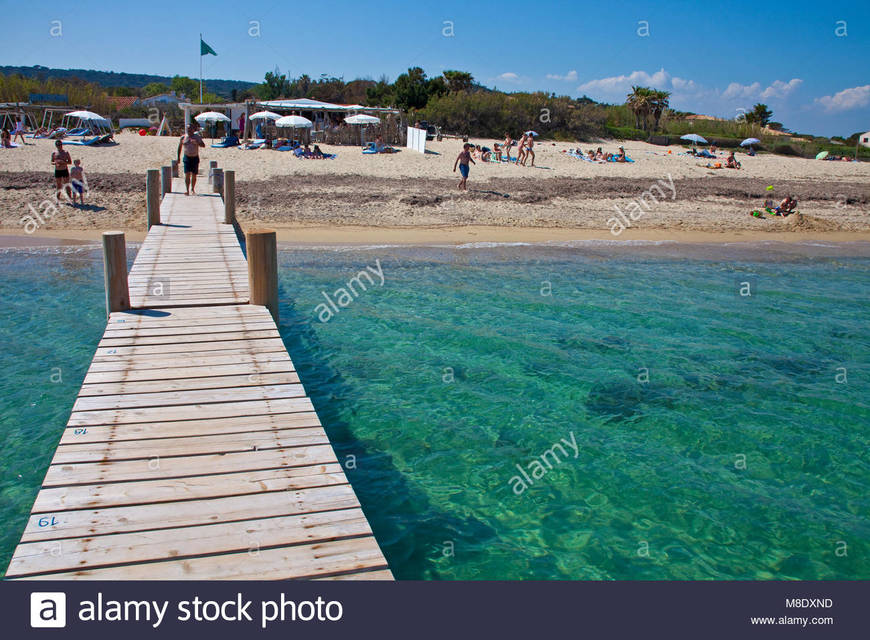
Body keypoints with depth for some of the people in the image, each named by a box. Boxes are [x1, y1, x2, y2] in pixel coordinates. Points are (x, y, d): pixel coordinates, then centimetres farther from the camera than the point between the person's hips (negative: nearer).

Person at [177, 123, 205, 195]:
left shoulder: (197, 137, 1)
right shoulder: (183, 137, 5)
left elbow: (203, 145, -10)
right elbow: (180, 147, 17)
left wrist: (197, 142, -28)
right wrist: (178, 157, 16)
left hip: (195, 158, 0)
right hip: (187, 157, 0)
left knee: (194, 175, 7)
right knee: (187, 174, -12)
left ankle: (192, 189, 25)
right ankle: (187, 190, -16)